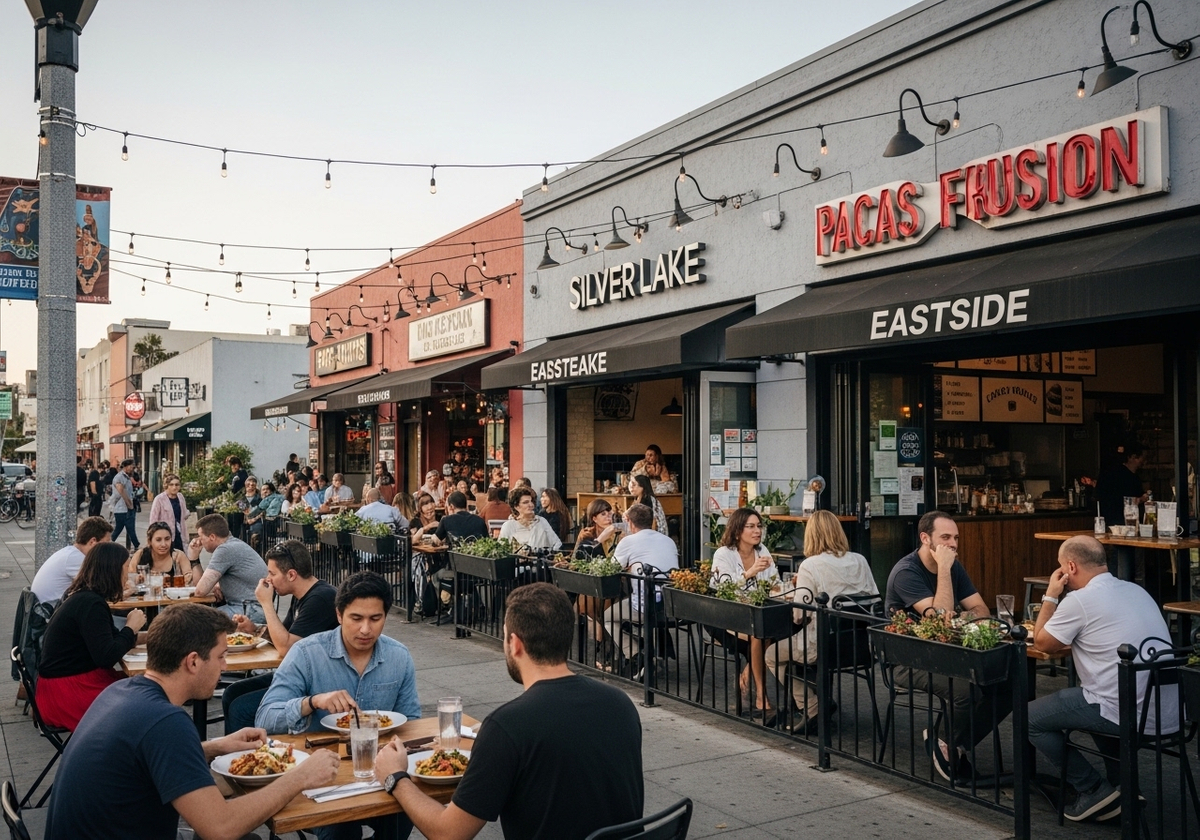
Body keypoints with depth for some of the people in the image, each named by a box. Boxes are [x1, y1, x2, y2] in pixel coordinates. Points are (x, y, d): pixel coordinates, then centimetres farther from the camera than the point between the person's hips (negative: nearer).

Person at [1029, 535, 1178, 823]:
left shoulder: (1079, 600, -12)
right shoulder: (1136, 590, 11)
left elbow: (1042, 643, 2)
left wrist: (1050, 596, 9)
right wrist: (1073, 642, 19)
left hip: (1131, 717, -8)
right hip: (1169, 715, 8)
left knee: (1031, 717, 8)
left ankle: (1094, 791, 7)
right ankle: (1122, 788, 28)